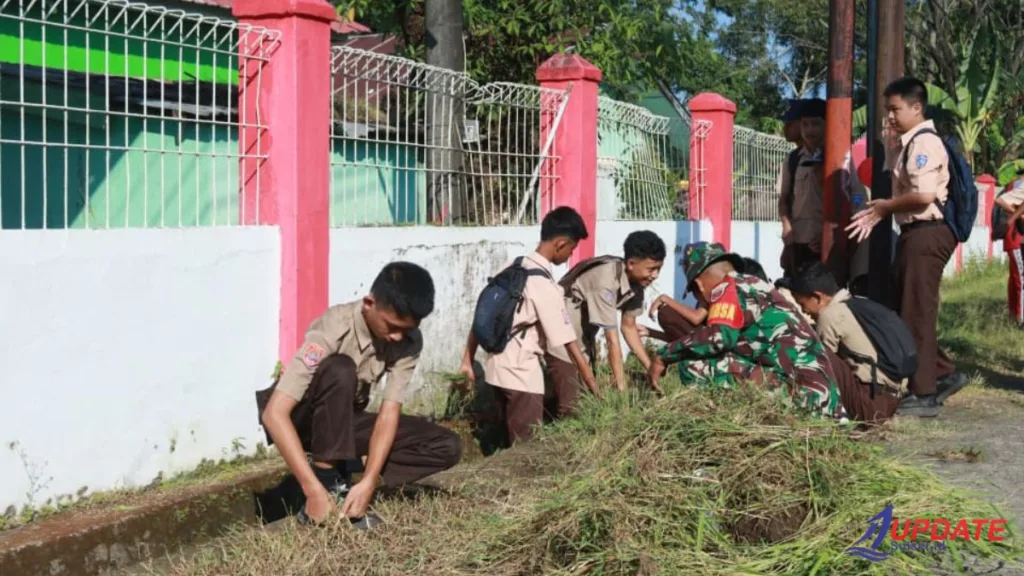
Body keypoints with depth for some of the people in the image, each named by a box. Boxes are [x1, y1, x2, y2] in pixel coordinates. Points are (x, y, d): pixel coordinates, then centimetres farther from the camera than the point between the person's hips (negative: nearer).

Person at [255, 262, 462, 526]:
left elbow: (389, 412, -20)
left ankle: (338, 482, -12)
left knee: (447, 447, -12)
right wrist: (314, 490, -43)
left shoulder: (409, 341, -17)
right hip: (301, 418, -5)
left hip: (345, 420, 5)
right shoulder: (334, 330, -32)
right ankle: (327, 483, -28)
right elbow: (274, 413, -37)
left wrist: (368, 482, -34)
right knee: (339, 370, -37)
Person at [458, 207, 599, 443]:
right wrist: (597, 392, -11)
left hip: (497, 368, 8)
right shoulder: (545, 286, -17)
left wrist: (468, 360, 13)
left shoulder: (511, 267, 4)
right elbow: (570, 344, -16)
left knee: (512, 444, 18)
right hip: (522, 375, -8)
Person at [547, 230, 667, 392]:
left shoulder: (636, 282, -9)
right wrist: (622, 389, -31)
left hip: (584, 336, 8)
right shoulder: (607, 281, -34)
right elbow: (612, 341, -33)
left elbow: (629, 326, 4)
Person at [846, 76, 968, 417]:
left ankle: (924, 395, 2)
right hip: (913, 233, 10)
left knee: (917, 314, -5)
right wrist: (878, 212, 5)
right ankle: (944, 374, 23)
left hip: (926, 234, -10)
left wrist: (885, 207, -10)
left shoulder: (924, 143, -15)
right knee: (903, 311, 14)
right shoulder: (908, 144, 16)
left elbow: (924, 196, -24)